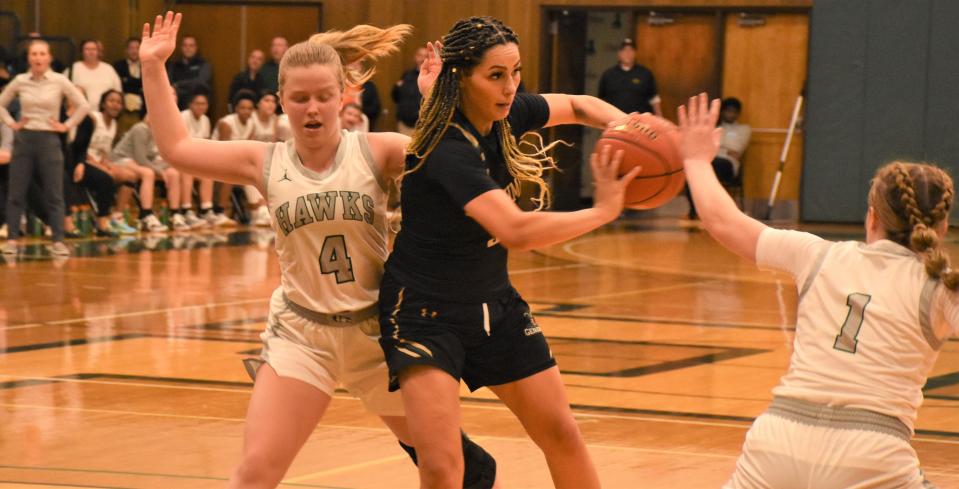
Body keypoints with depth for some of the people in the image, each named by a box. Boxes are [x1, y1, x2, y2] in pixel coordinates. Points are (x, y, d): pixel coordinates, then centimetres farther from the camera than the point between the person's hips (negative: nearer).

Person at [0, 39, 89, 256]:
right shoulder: (20, 81, 3)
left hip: (49, 140, -2)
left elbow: (83, 106, 1)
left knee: (54, 194, -1)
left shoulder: (59, 81, -3)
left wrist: (66, 126, -3)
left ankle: (58, 241, 1)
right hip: (23, 139, 2)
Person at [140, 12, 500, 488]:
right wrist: (153, 67, 0)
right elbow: (176, 147, 3)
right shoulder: (266, 163, -2)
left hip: (377, 328, -1)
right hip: (300, 332, 1)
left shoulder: (376, 151, -8)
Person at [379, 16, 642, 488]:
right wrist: (602, 211, -34)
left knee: (562, 435, 13)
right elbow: (516, 231, -41)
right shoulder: (448, 151, -29)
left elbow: (578, 106, 11)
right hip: (426, 314, -8)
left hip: (494, 305, 8)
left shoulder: (507, 113, -7)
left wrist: (623, 125, -10)